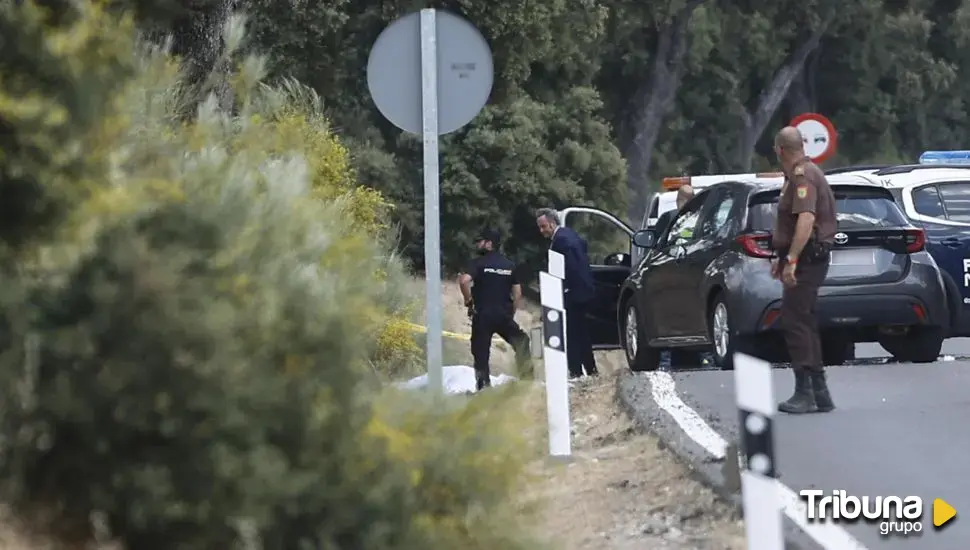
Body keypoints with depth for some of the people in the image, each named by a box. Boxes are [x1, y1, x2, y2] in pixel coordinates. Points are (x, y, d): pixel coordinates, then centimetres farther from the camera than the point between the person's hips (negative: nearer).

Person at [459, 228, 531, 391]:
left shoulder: (478, 263, -4)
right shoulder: (509, 265, 11)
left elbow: (464, 280, -21)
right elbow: (517, 293, 9)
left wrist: (468, 301, -8)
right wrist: (511, 313, 15)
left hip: (483, 315, -3)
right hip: (504, 315, 3)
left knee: (481, 353, 3)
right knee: (522, 344, 12)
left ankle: (483, 386, -2)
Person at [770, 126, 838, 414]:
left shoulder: (802, 176, -16)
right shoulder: (800, 174, 18)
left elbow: (806, 219, -29)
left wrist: (792, 260, -32)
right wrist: (782, 257, 32)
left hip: (806, 260, -11)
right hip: (807, 259, 11)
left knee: (795, 322, -10)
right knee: (804, 323, 13)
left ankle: (805, 393, -12)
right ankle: (819, 393, 15)